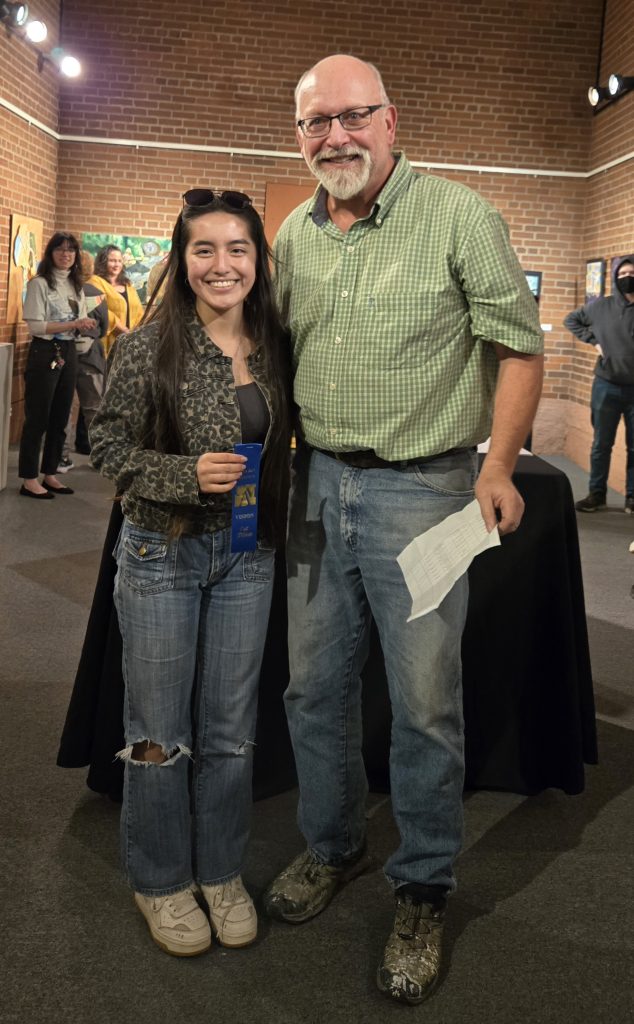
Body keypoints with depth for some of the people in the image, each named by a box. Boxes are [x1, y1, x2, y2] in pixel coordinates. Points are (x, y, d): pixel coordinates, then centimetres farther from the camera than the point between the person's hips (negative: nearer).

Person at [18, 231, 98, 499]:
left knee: (60, 418, 11)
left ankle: (50, 475, 21)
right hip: (45, 353, -7)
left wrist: (86, 326, -8)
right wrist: (73, 324, -20)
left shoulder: (76, 286, 12)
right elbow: (35, 326, -15)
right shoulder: (40, 283, -8)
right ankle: (29, 480, 3)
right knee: (37, 418, -3)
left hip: (69, 354, 7)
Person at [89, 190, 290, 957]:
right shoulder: (149, 345, -11)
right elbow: (107, 446, -8)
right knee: (159, 735, 9)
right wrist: (188, 475, -22)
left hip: (246, 557, 4)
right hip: (161, 554, -4)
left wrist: (277, 529, 2)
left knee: (231, 732, 14)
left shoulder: (274, 346, 2)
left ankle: (221, 871, 33)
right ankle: (161, 881, 29)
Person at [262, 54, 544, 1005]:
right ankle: (332, 844, 37)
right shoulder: (293, 236, 9)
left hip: (420, 488, -5)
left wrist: (500, 467, -14)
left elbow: (520, 344, -6)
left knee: (425, 705, 3)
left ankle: (423, 891, 23)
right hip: (317, 482, 5)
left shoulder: (459, 216, -8)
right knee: (315, 687, 14)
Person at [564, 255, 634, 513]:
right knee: (601, 444, 9)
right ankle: (596, 494, 18)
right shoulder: (601, 306, 2)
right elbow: (571, 320, 14)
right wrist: (592, 340, 2)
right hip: (607, 386, 1)